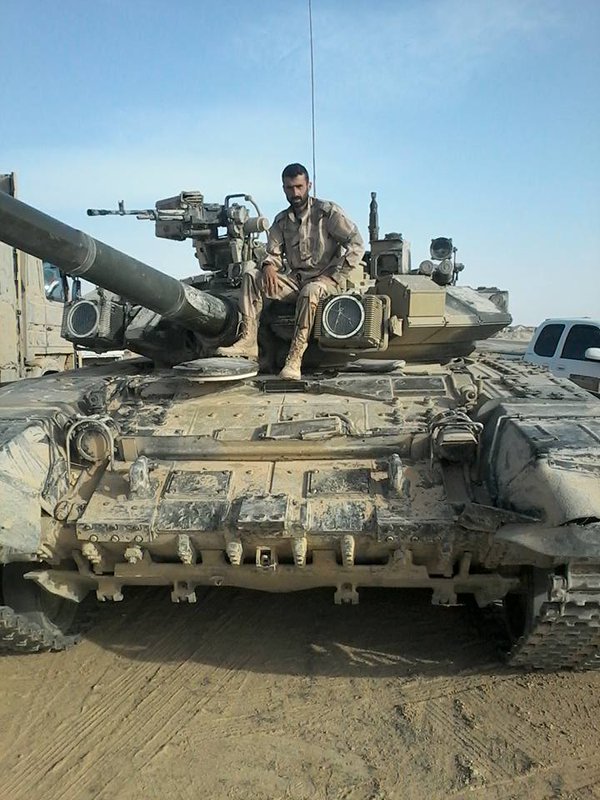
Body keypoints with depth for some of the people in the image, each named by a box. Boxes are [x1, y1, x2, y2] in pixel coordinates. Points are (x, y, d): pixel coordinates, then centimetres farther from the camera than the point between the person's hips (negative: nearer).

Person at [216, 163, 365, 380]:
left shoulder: (327, 212, -3)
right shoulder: (281, 221, 13)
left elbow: (356, 246, -9)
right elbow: (273, 254, 12)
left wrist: (332, 276, -14)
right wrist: (269, 266, -14)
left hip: (326, 279, -5)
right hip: (295, 279, 5)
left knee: (310, 291, -40)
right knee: (251, 276, -14)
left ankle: (295, 358, -38)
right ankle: (248, 341, -24)